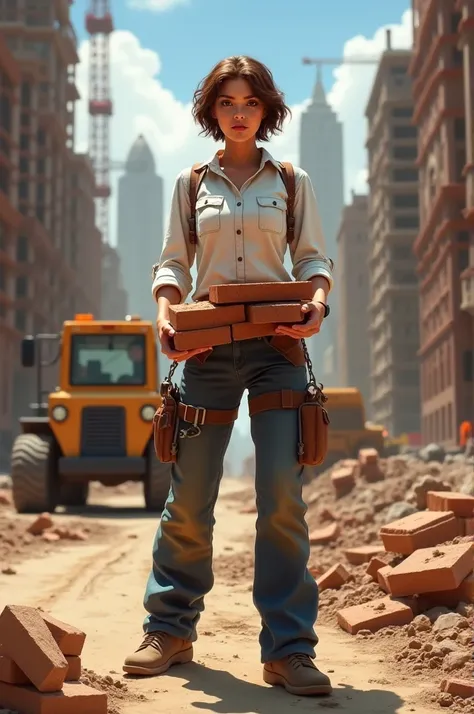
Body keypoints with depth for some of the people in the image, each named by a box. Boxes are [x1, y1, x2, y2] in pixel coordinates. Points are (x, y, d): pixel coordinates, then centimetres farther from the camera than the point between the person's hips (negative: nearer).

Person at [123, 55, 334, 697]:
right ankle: (171, 630, 15)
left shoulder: (293, 182, 13)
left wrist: (317, 302, -11)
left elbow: (314, 258, 11)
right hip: (208, 344, 1)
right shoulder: (191, 184, 14)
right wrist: (165, 311, -10)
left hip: (278, 344, -1)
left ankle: (289, 649, -4)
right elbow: (173, 262, 11)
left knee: (282, 494, -9)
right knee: (189, 494, 1)